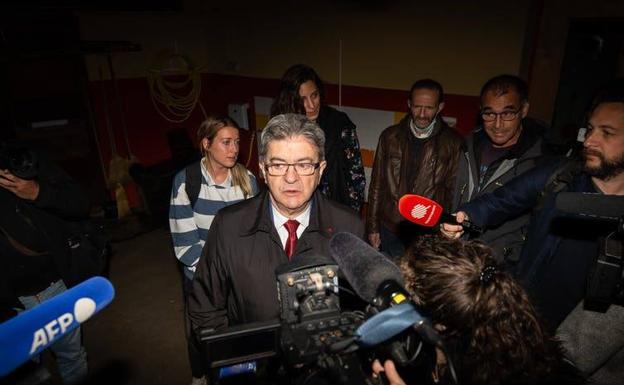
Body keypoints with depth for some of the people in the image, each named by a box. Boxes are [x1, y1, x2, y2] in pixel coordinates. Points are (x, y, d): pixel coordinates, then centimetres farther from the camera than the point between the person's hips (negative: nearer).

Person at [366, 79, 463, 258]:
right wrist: (373, 227, 6)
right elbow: (376, 185, 6)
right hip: (390, 230, 2)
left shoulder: (452, 143, -2)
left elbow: (453, 191, 1)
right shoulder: (390, 136, 3)